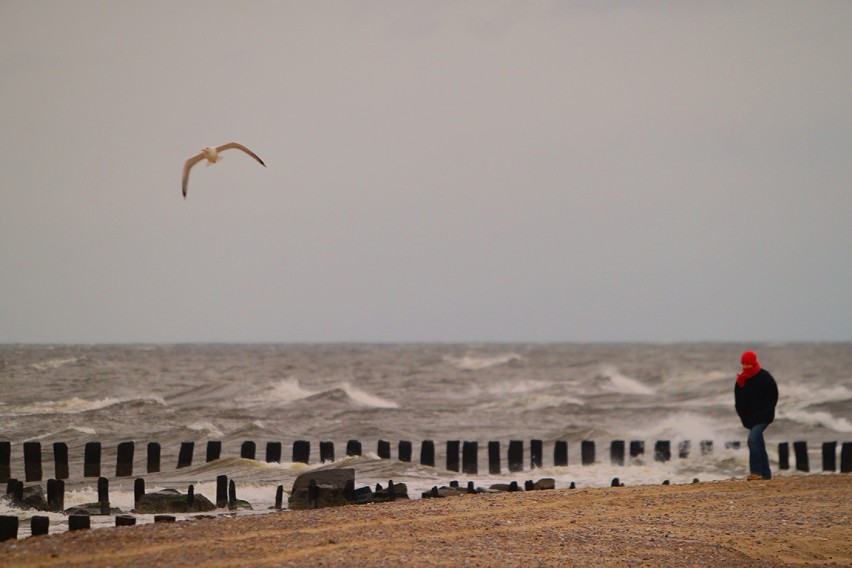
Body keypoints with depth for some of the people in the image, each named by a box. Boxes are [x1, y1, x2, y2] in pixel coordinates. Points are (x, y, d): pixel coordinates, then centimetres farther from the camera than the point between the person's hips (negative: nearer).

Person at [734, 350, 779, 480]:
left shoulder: (765, 377, -9)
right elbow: (738, 400, 13)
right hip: (750, 419, 6)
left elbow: (773, 397, -6)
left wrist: (764, 413, -13)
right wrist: (744, 417, 2)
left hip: (763, 417, -6)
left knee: (753, 439, -23)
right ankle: (765, 473, 14)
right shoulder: (741, 380, 7)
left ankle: (756, 471, -22)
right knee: (759, 445, 8)